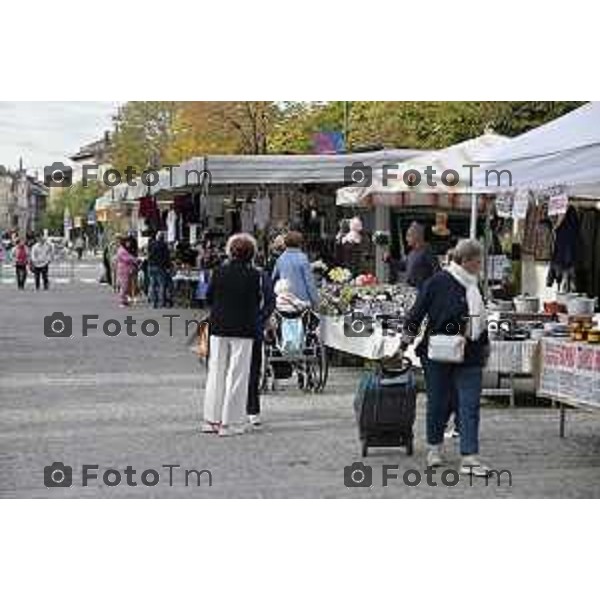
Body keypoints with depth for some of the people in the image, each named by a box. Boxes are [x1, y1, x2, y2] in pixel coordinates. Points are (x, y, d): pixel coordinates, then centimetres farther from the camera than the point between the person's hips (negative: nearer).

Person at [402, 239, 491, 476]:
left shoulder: (474, 285, 10)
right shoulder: (439, 282, -9)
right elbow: (417, 314, -6)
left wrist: (485, 346, 25)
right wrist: (405, 344, -8)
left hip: (469, 357, 5)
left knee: (470, 405, -4)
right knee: (438, 402, 8)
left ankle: (469, 457, -7)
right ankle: (434, 447, 29)